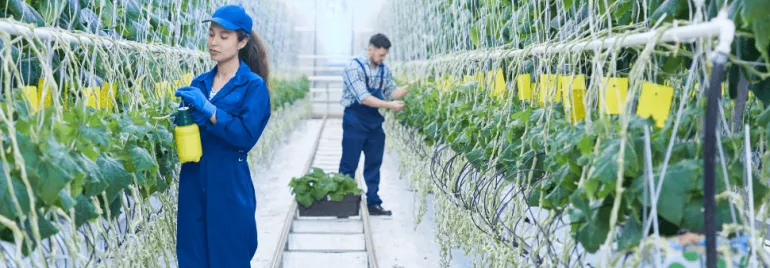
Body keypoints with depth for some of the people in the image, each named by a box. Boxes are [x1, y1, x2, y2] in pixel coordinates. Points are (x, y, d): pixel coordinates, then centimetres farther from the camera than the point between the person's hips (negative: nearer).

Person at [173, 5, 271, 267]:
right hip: (193, 182, 5)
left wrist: (208, 109, -23)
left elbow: (246, 136, -18)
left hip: (229, 185, -5)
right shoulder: (200, 83, 9)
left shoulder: (253, 85, -7)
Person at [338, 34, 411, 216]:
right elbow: (364, 98, -23)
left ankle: (373, 203, 16)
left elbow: (391, 93, 12)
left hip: (374, 123, 6)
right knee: (348, 166, 2)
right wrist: (390, 105, -26)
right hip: (355, 123, -6)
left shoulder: (383, 69, 4)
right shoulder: (354, 67, -17)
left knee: (374, 165, 9)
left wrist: (408, 88, -5)